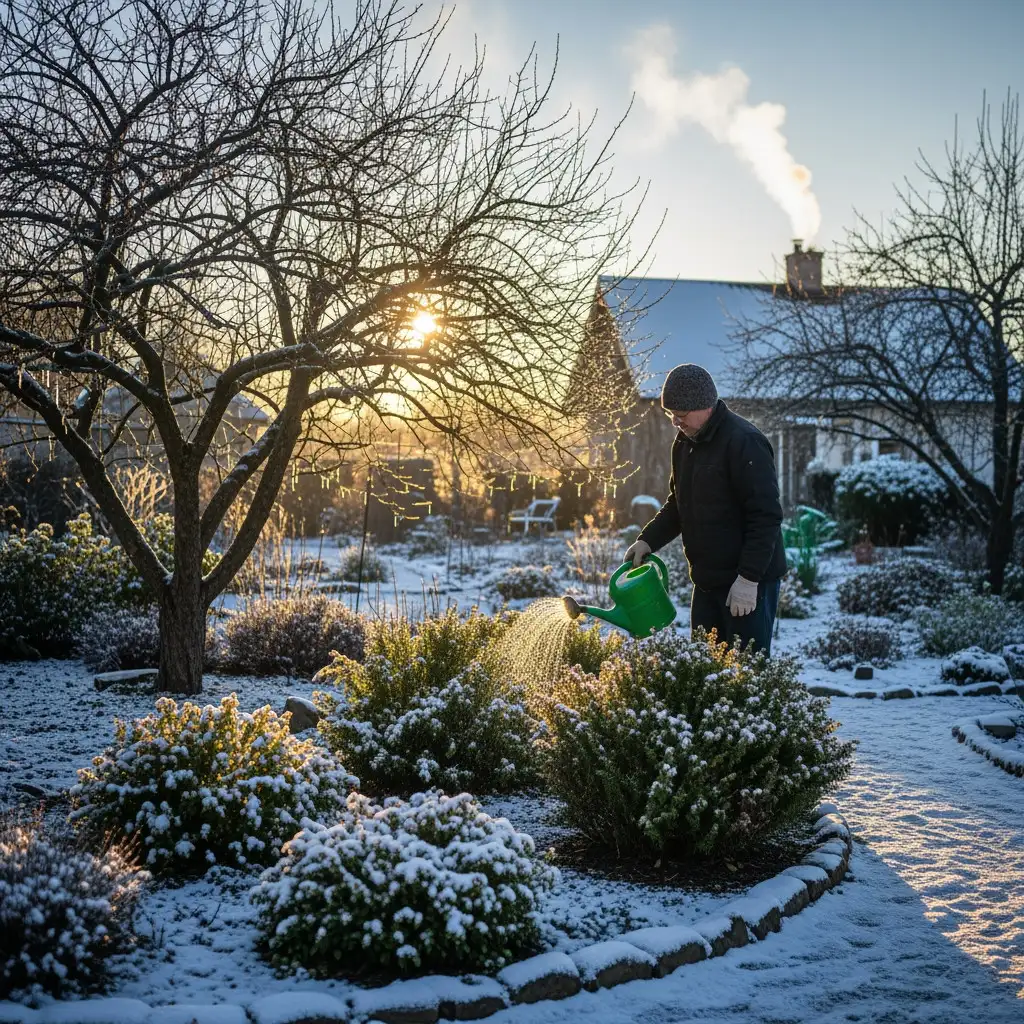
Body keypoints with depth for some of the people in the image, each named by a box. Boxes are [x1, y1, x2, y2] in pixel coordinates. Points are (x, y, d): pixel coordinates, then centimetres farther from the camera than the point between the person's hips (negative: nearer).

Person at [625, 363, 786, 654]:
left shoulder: (744, 442, -18)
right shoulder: (685, 443, 11)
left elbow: (766, 515, -21)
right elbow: (677, 504, 22)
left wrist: (749, 578, -23)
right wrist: (648, 540, 7)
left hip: (748, 584, -9)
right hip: (707, 581, 9)